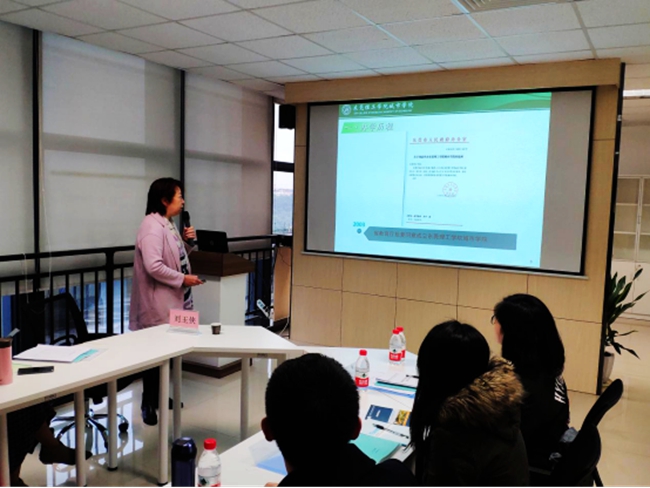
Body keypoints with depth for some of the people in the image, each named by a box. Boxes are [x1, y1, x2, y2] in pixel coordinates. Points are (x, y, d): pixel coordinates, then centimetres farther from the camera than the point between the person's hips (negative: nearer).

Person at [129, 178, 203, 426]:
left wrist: (187, 243, 5)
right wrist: (183, 280, -20)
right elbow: (153, 266, -27)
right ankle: (148, 405, 10)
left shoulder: (168, 225, 12)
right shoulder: (152, 226, -18)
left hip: (172, 299, 10)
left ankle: (159, 397, 30)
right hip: (158, 302, -10)